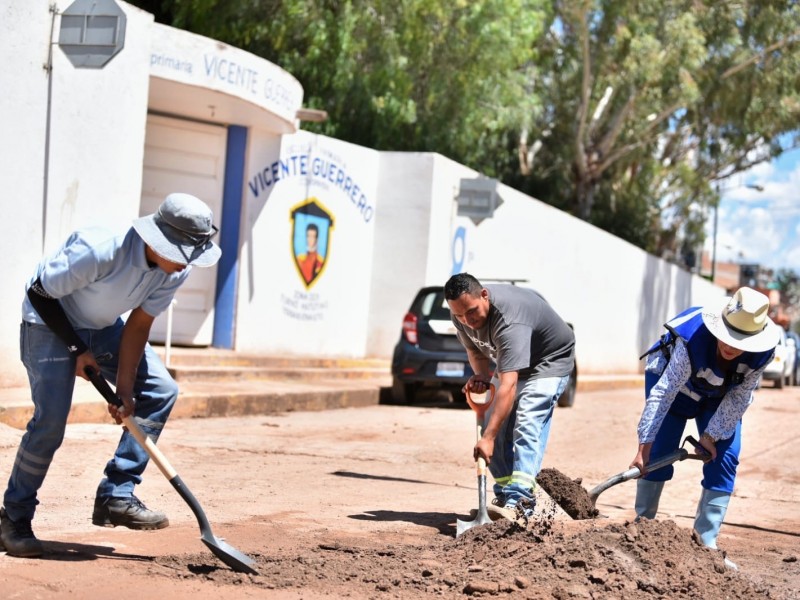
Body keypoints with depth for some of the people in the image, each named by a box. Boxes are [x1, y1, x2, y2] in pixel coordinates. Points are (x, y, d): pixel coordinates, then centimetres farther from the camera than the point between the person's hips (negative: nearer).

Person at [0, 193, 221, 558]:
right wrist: (77, 349, -19)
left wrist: (125, 389, -16)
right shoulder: (99, 250, -36)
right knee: (50, 421, -17)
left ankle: (116, 496, -1)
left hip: (104, 328, 7)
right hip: (50, 323, -7)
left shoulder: (175, 270, -17)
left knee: (161, 390, -6)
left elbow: (138, 325, -10)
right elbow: (40, 292, -24)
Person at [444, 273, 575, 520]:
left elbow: (508, 384, -48)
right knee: (494, 424, -2)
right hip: (511, 362, 8)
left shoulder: (508, 320, -42)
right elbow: (475, 351, 4)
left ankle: (519, 503, -31)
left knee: (526, 425, -25)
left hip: (550, 360, -8)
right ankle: (504, 496, 5)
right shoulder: (462, 316, -17)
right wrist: (481, 375, -20)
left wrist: (488, 438, -52)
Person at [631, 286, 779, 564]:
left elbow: (740, 397, -18)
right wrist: (644, 446, -41)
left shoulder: (763, 352, -32)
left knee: (725, 457, -7)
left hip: (720, 395, 3)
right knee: (658, 453, -10)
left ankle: (706, 542, 0)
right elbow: (663, 393, -39)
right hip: (677, 383, -3)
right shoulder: (692, 339, -42)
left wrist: (713, 435, -19)